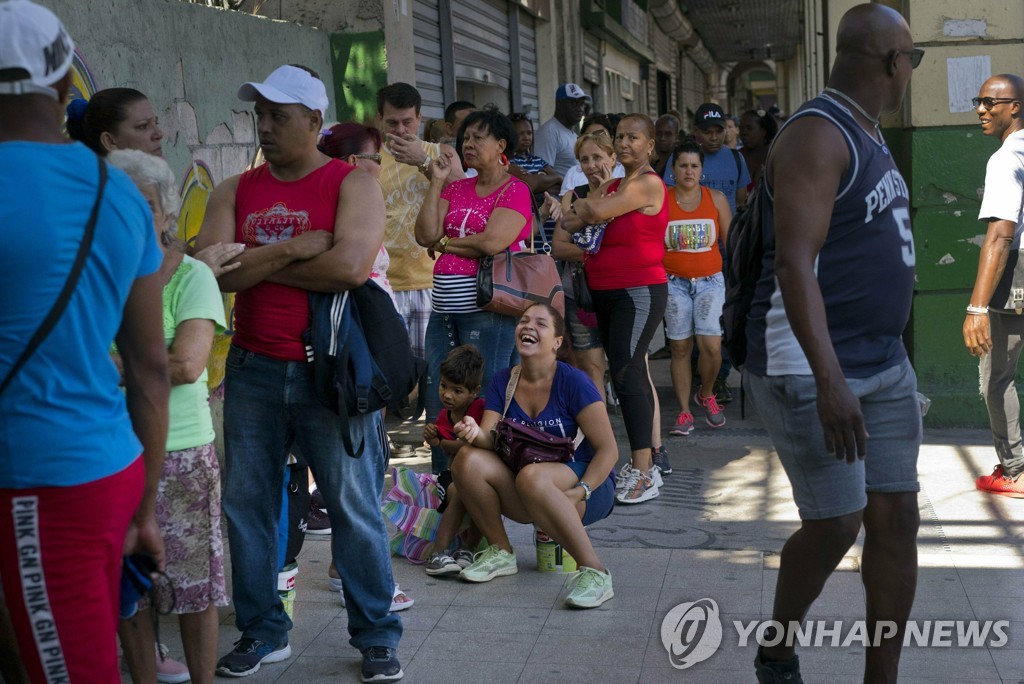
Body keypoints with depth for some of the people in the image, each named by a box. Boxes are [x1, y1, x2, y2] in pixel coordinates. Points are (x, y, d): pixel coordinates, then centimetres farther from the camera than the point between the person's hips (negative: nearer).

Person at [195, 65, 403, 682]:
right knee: (247, 503, 10)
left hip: (331, 372, -4)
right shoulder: (235, 192, 8)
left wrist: (256, 265, -9)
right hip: (253, 370, 4)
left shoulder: (353, 183, -3)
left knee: (354, 505, 3)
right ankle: (263, 632, 26)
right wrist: (293, 249, -14)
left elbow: (351, 265, -20)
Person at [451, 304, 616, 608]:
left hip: (587, 484, -5)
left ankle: (594, 571, -31)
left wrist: (580, 492, -26)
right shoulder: (503, 382, 4)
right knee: (469, 460, -19)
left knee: (531, 475, -37)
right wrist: (475, 433, -29)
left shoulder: (573, 382, -11)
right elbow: (489, 440, -6)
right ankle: (501, 552, -1)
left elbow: (608, 450, -13)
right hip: (527, 501, 5)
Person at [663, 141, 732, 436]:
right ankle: (684, 412, 9)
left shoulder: (716, 199, 5)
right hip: (674, 282, 0)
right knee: (680, 348, 0)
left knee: (711, 346, -11)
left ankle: (705, 395, 17)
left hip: (710, 281, 1)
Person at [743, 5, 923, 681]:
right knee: (836, 525, -5)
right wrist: (830, 380, -32)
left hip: (885, 366, 9)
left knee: (897, 518, 6)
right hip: (810, 367, -9)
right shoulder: (818, 135, -15)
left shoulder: (869, 135, 15)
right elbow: (794, 262, -25)